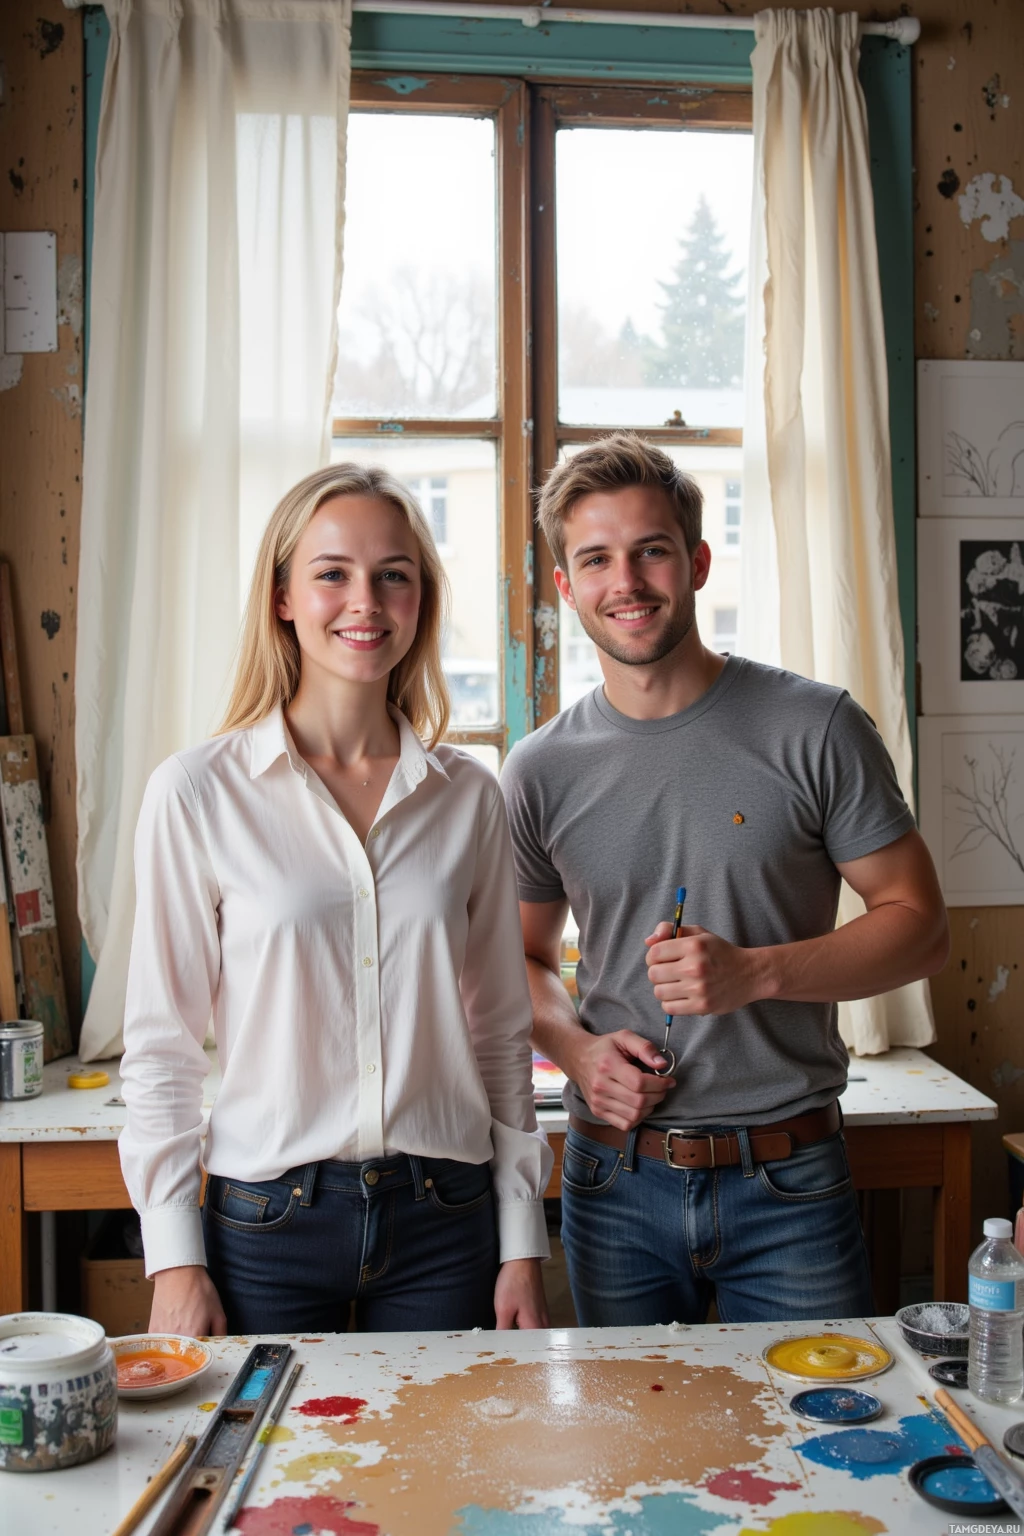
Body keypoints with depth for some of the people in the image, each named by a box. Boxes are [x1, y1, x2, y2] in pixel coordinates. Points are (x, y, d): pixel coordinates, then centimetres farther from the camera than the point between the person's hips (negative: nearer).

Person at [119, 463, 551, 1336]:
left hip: (445, 1218, 2)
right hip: (266, 1225, -2)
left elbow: (502, 1032, 7)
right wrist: (175, 1259, -5)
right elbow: (163, 1043, -2)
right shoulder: (196, 792, -6)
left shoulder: (469, 796, 2)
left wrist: (523, 1244, 5)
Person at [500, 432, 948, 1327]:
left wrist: (756, 971, -19)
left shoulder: (814, 729, -6)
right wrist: (577, 1049, -7)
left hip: (788, 1184, -2)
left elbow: (918, 926, -4)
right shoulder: (541, 771, 2)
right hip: (614, 1185, 2)